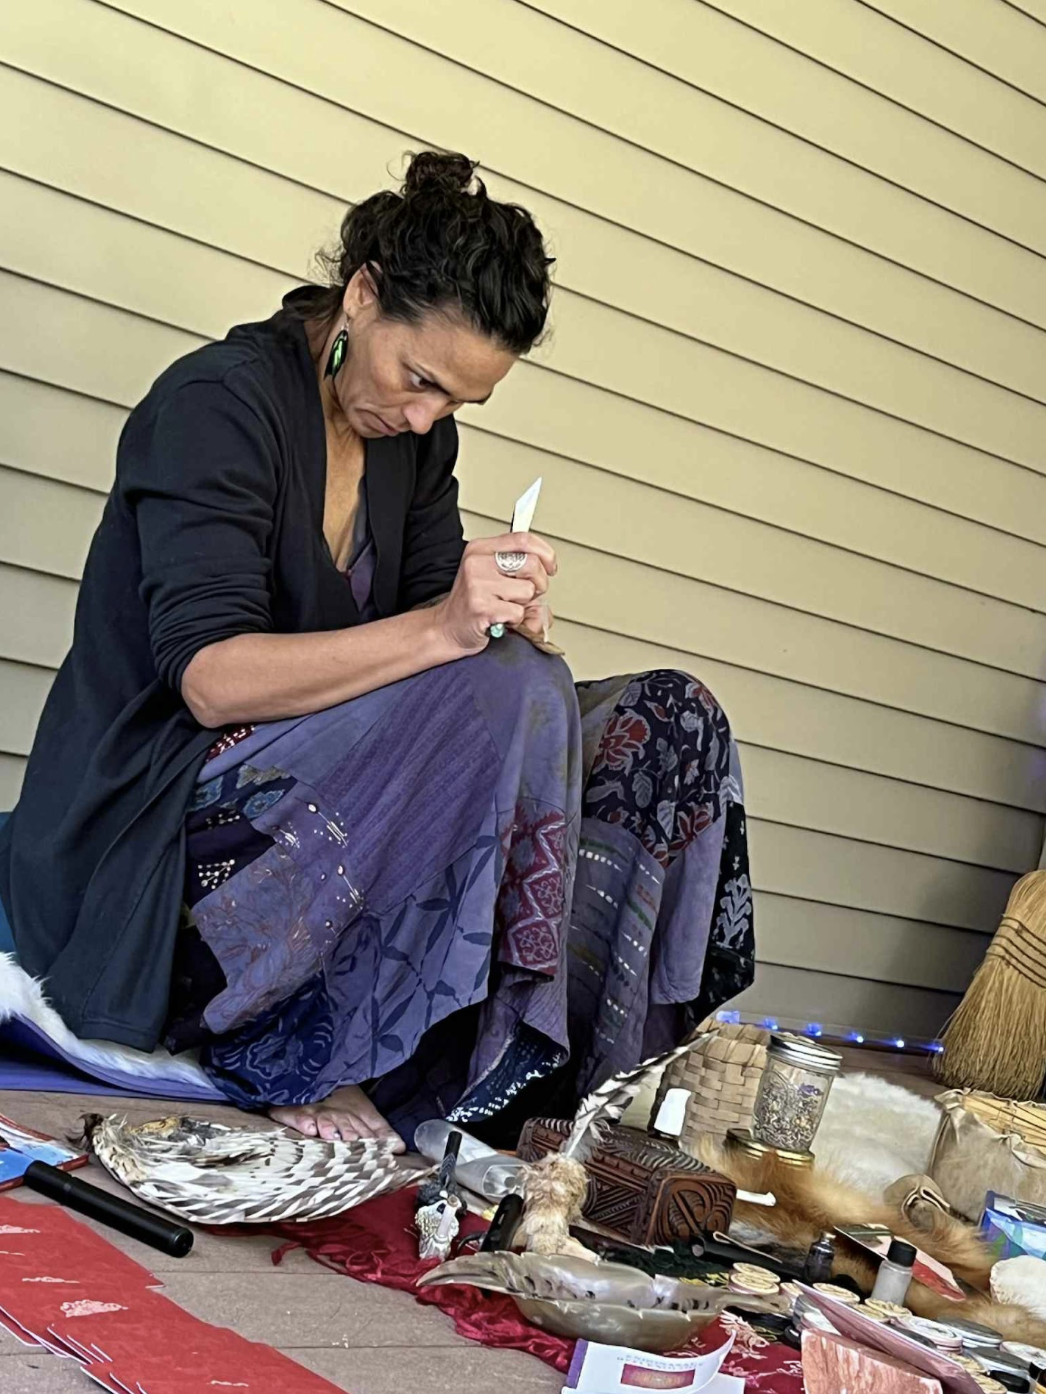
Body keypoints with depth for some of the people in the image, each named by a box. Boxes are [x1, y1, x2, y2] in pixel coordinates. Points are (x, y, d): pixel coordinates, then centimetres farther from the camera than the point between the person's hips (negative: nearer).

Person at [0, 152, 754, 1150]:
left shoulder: (416, 439, 10)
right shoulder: (221, 401, -13)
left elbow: (402, 648, 6)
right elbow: (210, 680, -23)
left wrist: (502, 625, -17)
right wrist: (436, 629, -35)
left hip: (315, 795, 8)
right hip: (143, 832, -7)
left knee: (673, 724, -2)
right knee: (515, 698, -31)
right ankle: (275, 1047, -19)